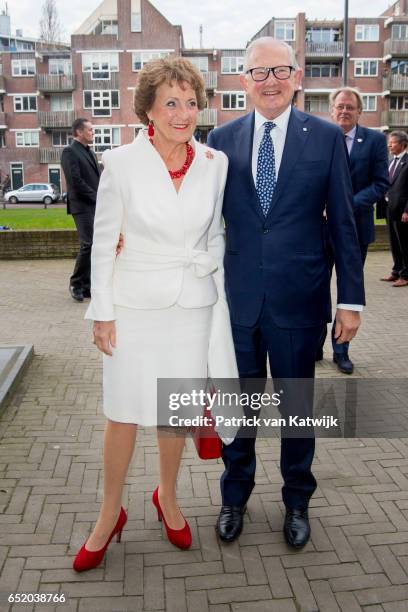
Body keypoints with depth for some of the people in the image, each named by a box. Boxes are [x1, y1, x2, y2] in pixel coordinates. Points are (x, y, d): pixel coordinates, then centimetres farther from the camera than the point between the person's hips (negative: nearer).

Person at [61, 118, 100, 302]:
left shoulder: (89, 152, 20)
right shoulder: (70, 152, -6)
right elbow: (76, 181, -15)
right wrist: (97, 198, -12)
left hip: (96, 206, 8)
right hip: (83, 206, -8)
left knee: (94, 246, 6)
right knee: (88, 244, -12)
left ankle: (87, 286, 12)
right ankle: (76, 284, 3)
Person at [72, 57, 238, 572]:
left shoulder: (215, 163, -1)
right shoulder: (122, 162, -8)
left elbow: (215, 236, 9)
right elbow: (103, 241, -4)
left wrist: (220, 301, 7)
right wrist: (102, 312, -5)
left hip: (193, 303, 2)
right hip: (135, 304, -2)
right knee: (124, 412, 6)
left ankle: (167, 496, 38)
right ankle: (110, 514, 27)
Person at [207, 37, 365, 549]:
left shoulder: (326, 137, -1)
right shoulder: (222, 139, 3)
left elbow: (343, 223, -1)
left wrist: (350, 299, -4)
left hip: (298, 298, -1)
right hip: (236, 298, 2)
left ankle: (297, 500, 37)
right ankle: (235, 494, 38)